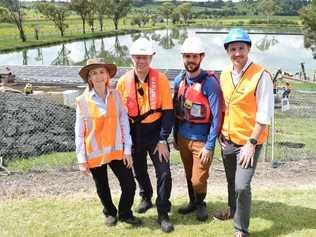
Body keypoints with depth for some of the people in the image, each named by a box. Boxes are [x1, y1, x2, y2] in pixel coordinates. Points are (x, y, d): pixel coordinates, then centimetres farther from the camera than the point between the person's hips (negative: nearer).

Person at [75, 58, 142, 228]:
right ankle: (110, 213, 43)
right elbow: (79, 132, -5)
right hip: (95, 153, -1)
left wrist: (127, 149, -3)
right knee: (102, 188, 15)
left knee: (129, 185, 3)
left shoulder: (116, 95, -3)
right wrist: (81, 160, -5)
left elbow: (124, 123, 0)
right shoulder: (83, 101, -9)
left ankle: (125, 213, 30)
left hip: (116, 150, 1)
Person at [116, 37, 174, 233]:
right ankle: (146, 198, 47)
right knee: (139, 171, 19)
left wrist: (163, 139, -13)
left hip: (155, 131, -3)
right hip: (133, 133, 3)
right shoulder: (123, 82, -4)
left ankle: (163, 213, 10)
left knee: (164, 172, -7)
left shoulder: (161, 79, -11)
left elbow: (168, 111, -10)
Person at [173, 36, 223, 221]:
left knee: (198, 179, 2)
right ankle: (193, 202, 40)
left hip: (202, 139, -5)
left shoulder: (210, 82, -16)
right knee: (189, 175, 18)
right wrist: (175, 136, 14)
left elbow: (216, 116, -16)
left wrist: (209, 146, -17)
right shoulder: (179, 80, 2)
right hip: (183, 137, 5)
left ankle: (200, 203, 30)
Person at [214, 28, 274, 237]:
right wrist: (221, 132, 9)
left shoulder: (261, 76, -17)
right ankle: (233, 211, 45)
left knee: (242, 186, -9)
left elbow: (265, 115, -17)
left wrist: (251, 143, -17)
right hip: (228, 140, 6)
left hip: (248, 142, -6)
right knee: (231, 181, 21)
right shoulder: (225, 74, 4)